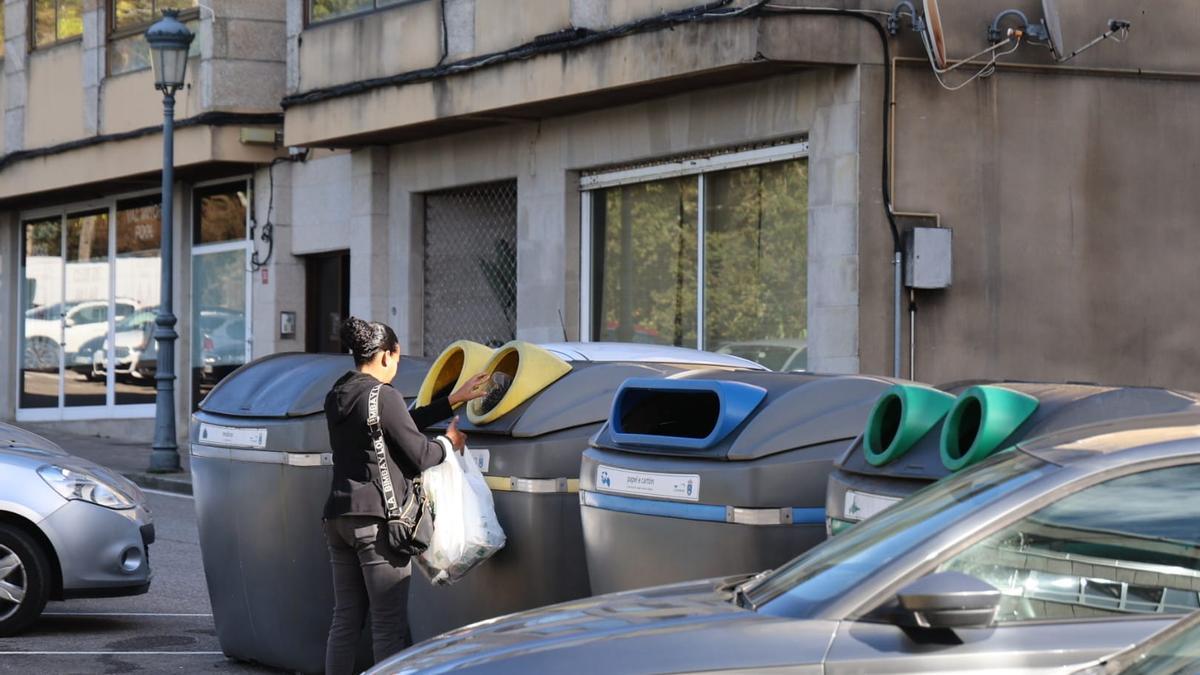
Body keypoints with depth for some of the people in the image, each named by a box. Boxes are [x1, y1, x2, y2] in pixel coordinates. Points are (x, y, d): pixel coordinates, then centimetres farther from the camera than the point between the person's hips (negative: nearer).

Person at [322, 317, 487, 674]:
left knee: (346, 618, 11)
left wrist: (454, 401, 23)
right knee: (390, 624, -4)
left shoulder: (338, 396, 13)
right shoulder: (383, 397, -13)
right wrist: (449, 442, 11)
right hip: (377, 518, -8)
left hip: (339, 514, 8)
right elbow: (419, 455, -10)